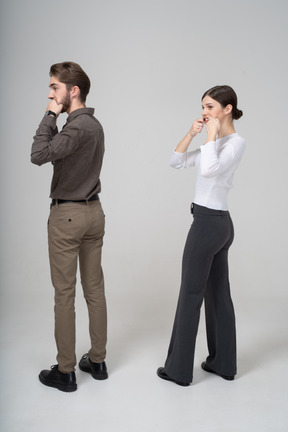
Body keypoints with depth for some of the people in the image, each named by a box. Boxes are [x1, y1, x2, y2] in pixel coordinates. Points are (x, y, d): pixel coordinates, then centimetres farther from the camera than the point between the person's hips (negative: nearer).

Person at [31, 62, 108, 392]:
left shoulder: (78, 127, -18)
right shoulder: (94, 125, 11)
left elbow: (39, 155, -28)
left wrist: (50, 115, -19)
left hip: (67, 215, -9)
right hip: (93, 211, 9)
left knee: (64, 293, 1)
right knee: (95, 289, 12)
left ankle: (65, 371, 12)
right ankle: (97, 360, 24)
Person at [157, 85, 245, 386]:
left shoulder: (236, 142, -13)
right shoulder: (215, 142, 14)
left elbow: (208, 170, -33)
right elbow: (177, 162, 13)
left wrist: (211, 133, -20)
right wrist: (191, 134, 0)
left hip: (208, 224, -10)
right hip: (220, 224, 10)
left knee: (190, 296, 0)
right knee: (218, 294, 14)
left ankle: (179, 369, 12)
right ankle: (223, 363, 25)